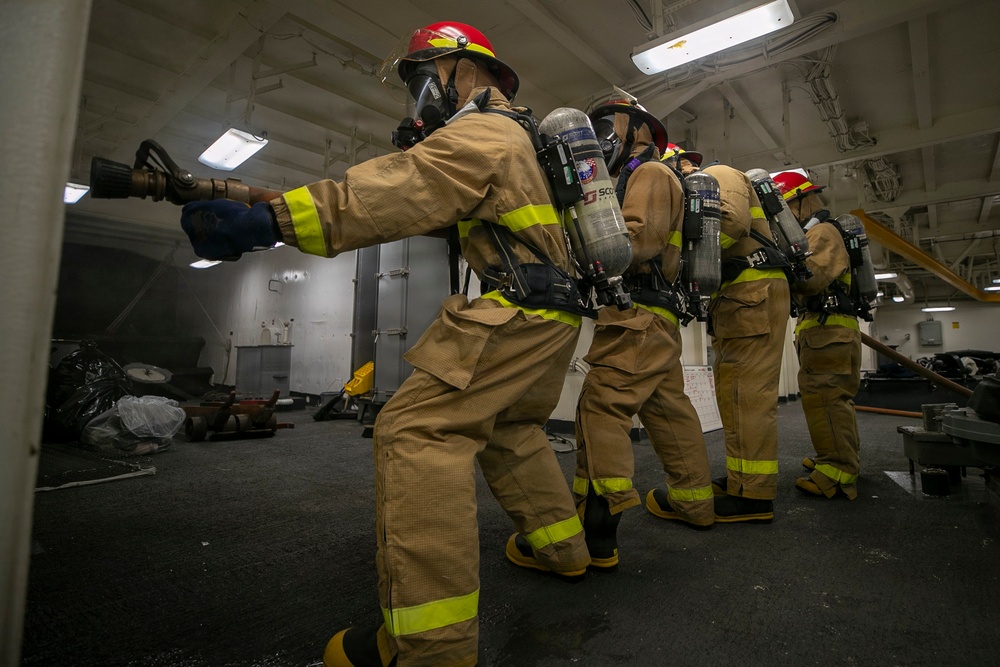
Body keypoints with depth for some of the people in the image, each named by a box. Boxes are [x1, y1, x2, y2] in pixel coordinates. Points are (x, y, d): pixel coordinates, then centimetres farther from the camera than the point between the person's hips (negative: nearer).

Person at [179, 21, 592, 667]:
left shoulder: (480, 131, -4)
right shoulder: (518, 136, 27)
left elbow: (395, 193, -19)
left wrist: (265, 219, -24)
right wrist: (425, 141, 15)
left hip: (520, 309, -10)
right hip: (556, 311, 11)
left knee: (419, 430, -14)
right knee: (510, 427, 22)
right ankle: (561, 546, 33)